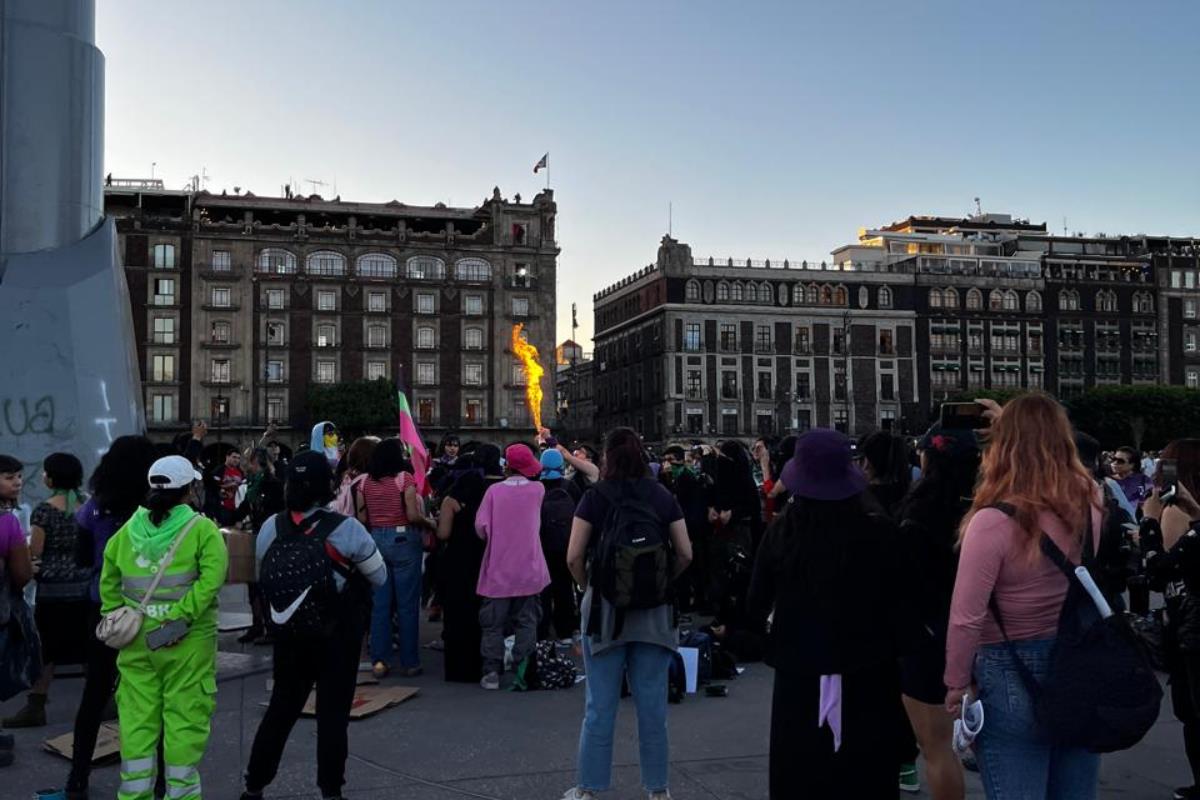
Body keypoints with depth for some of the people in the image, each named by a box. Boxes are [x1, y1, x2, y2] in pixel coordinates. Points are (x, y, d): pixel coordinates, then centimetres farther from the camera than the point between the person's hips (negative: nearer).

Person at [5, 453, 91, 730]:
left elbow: (34, 554, -8)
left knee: (45, 648, 4)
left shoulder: (44, 510, -10)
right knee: (89, 645, 11)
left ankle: (35, 707, 7)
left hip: (52, 588, -4)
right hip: (85, 585, 4)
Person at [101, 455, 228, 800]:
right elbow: (211, 579, -20)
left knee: (136, 718, 12)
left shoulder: (129, 529, 7)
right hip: (188, 639, -4)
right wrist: (181, 618, -21)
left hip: (135, 638, 4)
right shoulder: (202, 529, -7)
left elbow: (108, 579, 10)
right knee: (185, 719, 5)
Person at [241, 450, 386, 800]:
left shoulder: (270, 528, -7)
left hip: (289, 633, 4)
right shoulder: (347, 528, -18)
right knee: (333, 713, 7)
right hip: (338, 636, -4)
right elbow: (379, 577, -6)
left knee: (281, 708, 17)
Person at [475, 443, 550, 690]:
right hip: (529, 570, 1)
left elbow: (481, 526, -9)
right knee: (526, 623, 9)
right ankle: (522, 673, 8)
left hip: (498, 570, -1)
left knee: (493, 623, 9)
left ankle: (492, 673, 10)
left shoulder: (494, 490, -7)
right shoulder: (538, 490, -4)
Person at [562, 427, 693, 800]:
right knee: (652, 703, 10)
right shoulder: (663, 497, 1)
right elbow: (685, 554, -1)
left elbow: (574, 556, -10)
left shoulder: (595, 497, -6)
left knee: (600, 704, 6)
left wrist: (588, 585, 6)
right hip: (655, 610, 2)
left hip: (606, 606, -2)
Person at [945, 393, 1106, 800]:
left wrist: (957, 684, -4)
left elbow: (966, 618, -19)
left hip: (1012, 676, -6)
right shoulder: (1089, 503, -3)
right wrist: (1015, 420, 27)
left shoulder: (993, 521, -21)